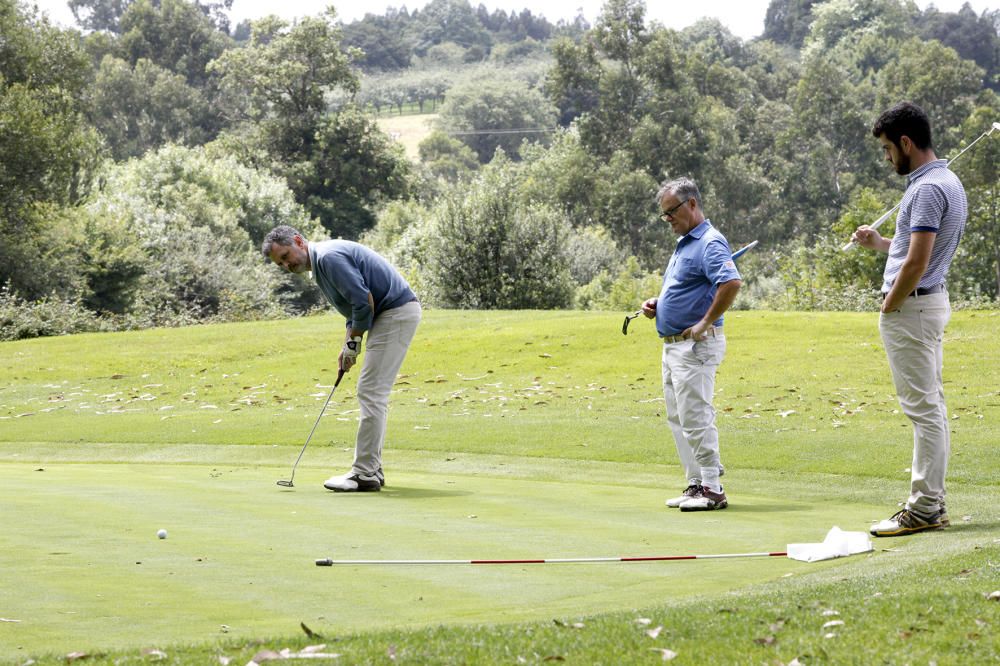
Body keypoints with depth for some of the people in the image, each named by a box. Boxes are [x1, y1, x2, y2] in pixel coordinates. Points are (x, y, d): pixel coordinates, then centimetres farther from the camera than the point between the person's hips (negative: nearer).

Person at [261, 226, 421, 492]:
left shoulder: (329, 257, -17)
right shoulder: (322, 262, 16)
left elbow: (364, 301, -21)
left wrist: (353, 343, -8)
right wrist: (348, 345, 13)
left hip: (397, 312, -11)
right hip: (393, 313, 11)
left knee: (371, 393, -9)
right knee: (373, 395, 13)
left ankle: (365, 474, -8)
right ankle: (371, 468, 17)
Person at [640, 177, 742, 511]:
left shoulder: (711, 242, -15)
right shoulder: (684, 243, 18)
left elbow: (732, 282, -31)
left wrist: (706, 323, -25)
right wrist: (655, 304, 11)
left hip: (696, 344, -11)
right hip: (673, 343, 11)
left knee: (695, 417, -10)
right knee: (678, 419, 13)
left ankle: (712, 488, -7)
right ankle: (696, 483, 18)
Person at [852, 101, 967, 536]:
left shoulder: (927, 189, -20)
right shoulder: (946, 182, 14)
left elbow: (917, 263, -24)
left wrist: (889, 307, -12)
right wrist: (879, 244, 17)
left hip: (910, 306, -11)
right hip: (931, 302, 11)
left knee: (923, 408, -8)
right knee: (930, 406, 12)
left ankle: (923, 509, -6)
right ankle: (932, 501, 16)